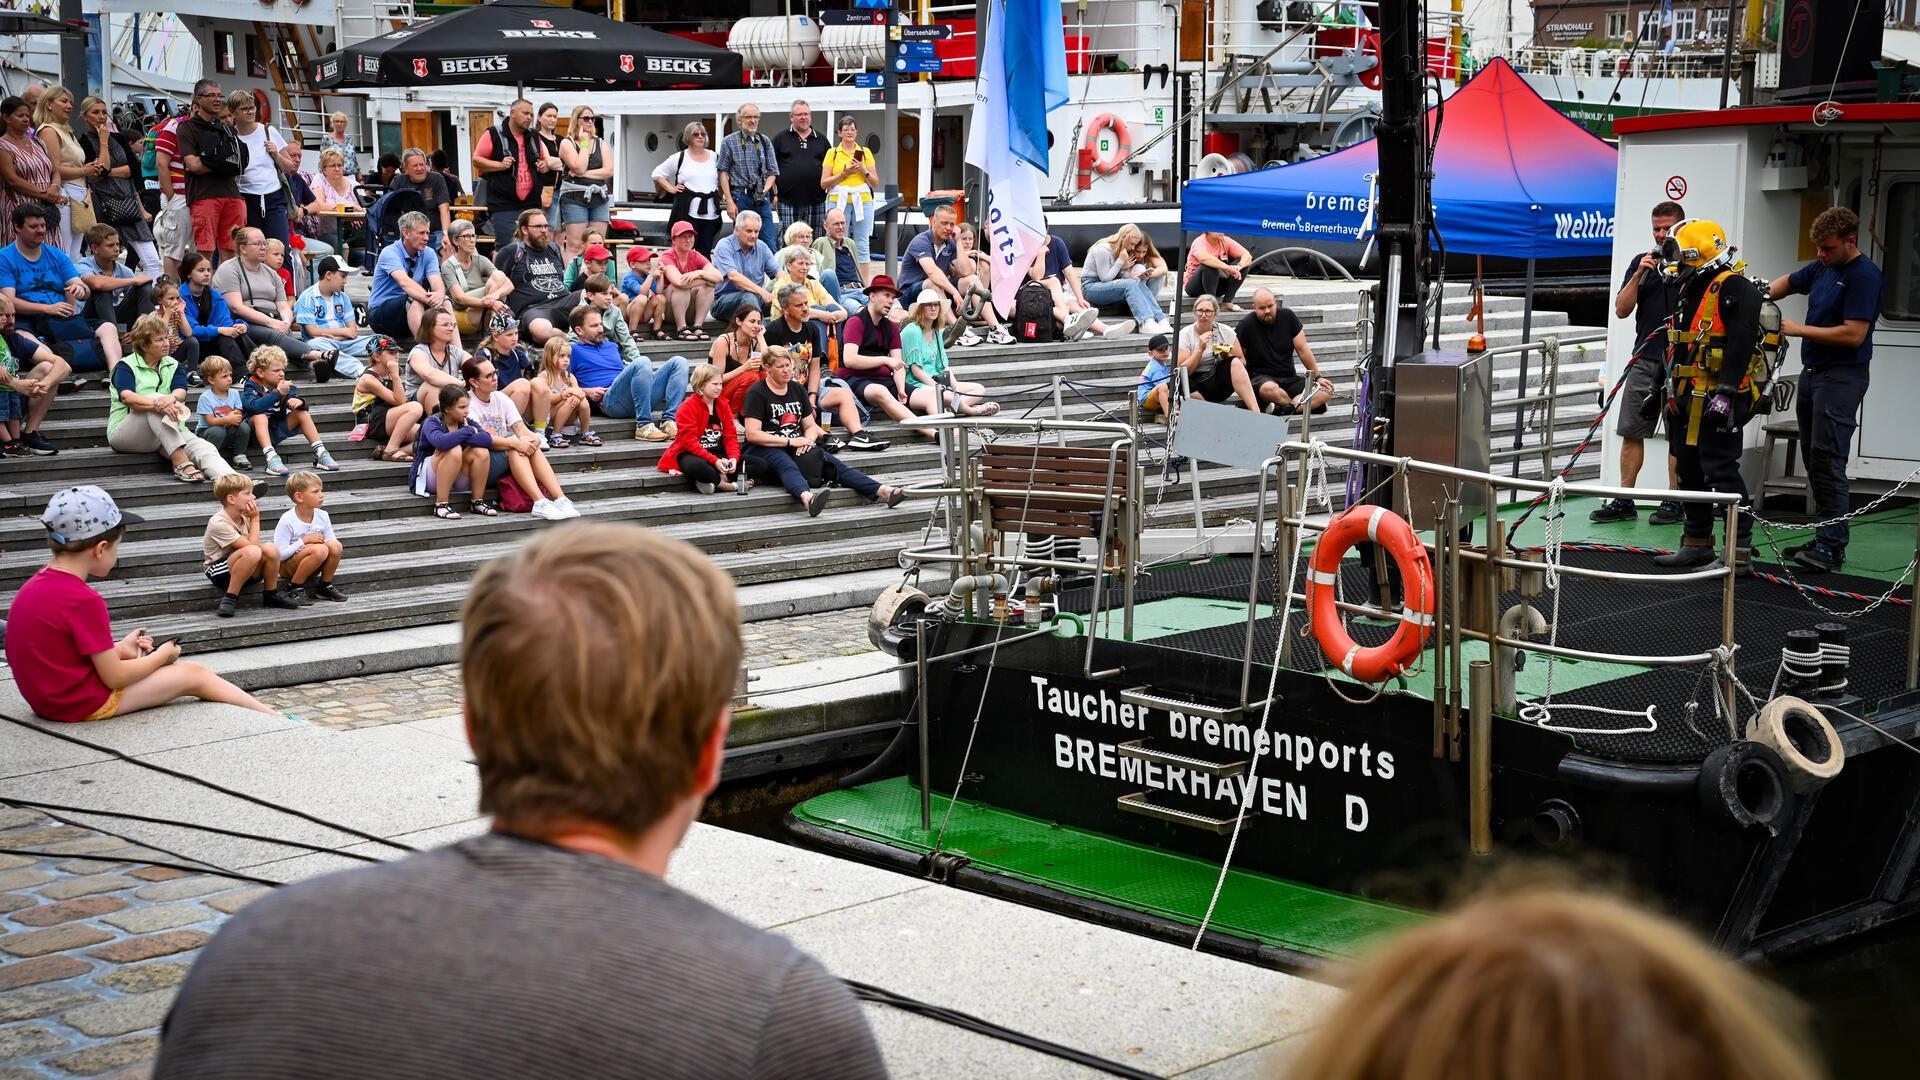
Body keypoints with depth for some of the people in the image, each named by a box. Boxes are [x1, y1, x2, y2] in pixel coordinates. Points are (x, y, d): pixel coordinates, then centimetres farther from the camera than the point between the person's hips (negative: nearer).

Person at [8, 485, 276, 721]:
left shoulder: (37, 584, 4)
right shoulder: (83, 600, -24)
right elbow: (114, 676, -19)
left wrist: (119, 649, 12)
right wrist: (162, 656, -3)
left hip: (50, 698, 10)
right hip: (86, 704, -10)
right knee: (194, 675, 3)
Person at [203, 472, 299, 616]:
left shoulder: (244, 517, 4)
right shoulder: (218, 523, -21)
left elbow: (257, 544, -1)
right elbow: (251, 545, -23)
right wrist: (255, 518, -16)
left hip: (245, 571, 7)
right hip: (217, 571, -7)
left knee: (271, 548, -22)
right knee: (252, 552, -36)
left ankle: (271, 594, -2)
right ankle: (230, 598, -25)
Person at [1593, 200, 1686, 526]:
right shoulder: (1642, 262, 12)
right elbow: (1622, 310, 5)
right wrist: (1640, 275, -6)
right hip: (1645, 358, 4)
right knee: (1631, 431, 2)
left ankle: (1674, 501, 7)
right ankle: (1624, 501, 6)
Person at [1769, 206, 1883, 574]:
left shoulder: (1864, 275, -14)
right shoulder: (1821, 268, 12)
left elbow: (1853, 334, -20)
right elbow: (1788, 283, 30)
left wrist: (1799, 329, -15)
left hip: (1841, 377, -9)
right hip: (1812, 373, 9)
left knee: (1827, 461, -13)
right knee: (1815, 462, 10)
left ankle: (1832, 547, -13)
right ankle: (1825, 538, 16)